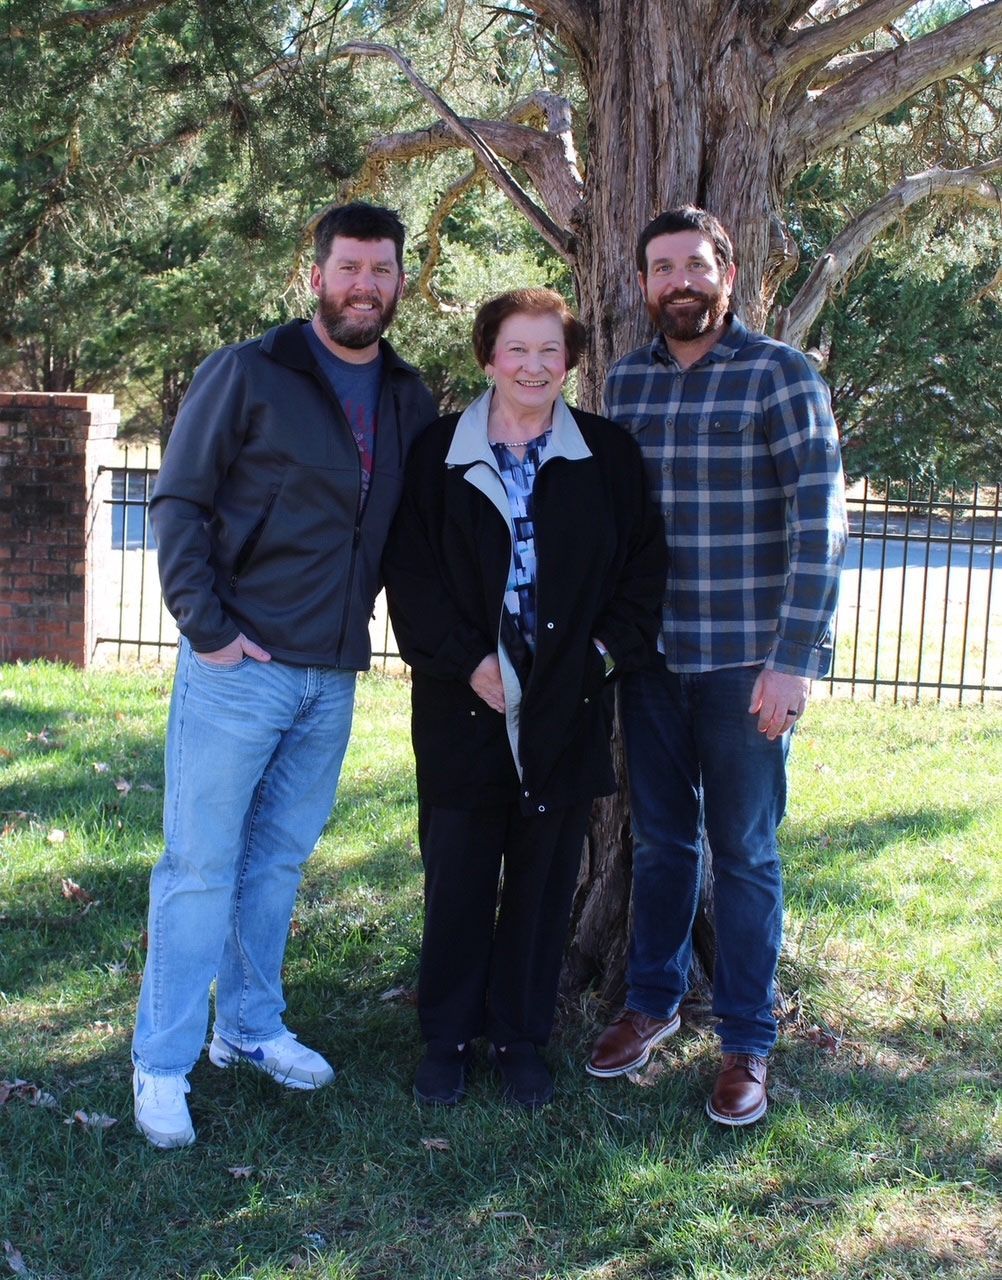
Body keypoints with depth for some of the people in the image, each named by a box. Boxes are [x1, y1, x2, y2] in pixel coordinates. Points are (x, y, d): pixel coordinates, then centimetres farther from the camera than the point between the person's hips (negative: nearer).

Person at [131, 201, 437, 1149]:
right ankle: (162, 1065, 9)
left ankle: (250, 1027, 29)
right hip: (238, 666, -5)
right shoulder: (246, 374, -6)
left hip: (333, 677, 5)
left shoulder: (409, 401, 10)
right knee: (199, 865, -1)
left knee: (279, 860, 14)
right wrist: (207, 627, -12)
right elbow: (178, 504, -7)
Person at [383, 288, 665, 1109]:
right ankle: (448, 1036, 21)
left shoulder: (610, 457, 5)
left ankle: (522, 1039, 23)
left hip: (568, 703, 1)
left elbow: (644, 570, 7)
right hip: (465, 700, -1)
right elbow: (411, 574, -2)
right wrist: (465, 661, -10)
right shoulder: (438, 454, 2)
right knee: (457, 879, 6)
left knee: (544, 880, 9)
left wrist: (606, 651, -6)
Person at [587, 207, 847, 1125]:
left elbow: (820, 522, -12)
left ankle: (747, 1043, 19)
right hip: (650, 658, 4)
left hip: (748, 661, -4)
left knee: (745, 853, 5)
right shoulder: (624, 383, 7)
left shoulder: (782, 375, -7)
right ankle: (653, 1002, 33)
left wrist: (794, 659, -17)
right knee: (660, 840, 16)